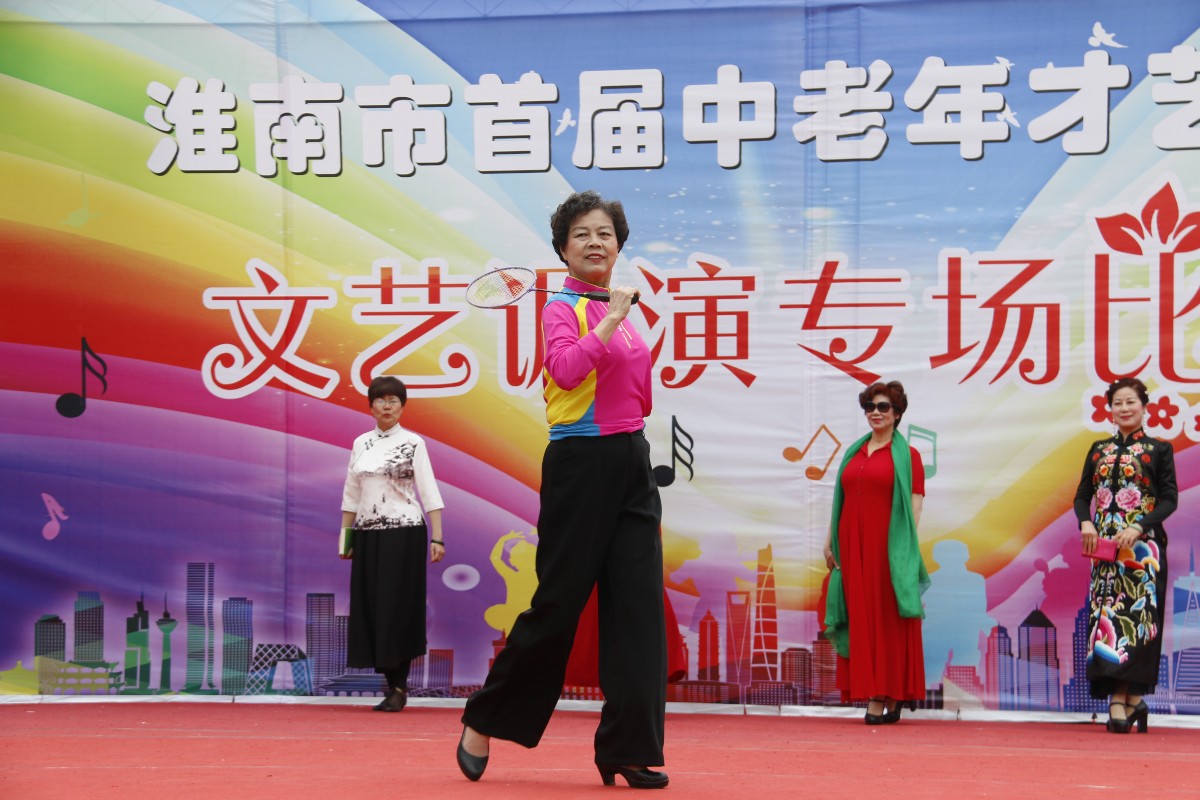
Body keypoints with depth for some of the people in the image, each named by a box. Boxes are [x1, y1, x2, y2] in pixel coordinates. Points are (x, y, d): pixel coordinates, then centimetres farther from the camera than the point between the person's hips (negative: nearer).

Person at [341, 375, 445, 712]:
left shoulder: (413, 443, -1)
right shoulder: (361, 444, 10)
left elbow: (429, 492, -5)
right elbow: (351, 494, 14)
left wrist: (437, 538, -12)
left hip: (404, 533, -4)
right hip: (368, 534, 4)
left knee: (397, 607, -6)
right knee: (370, 606, 2)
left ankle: (398, 687, -1)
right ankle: (395, 684, 9)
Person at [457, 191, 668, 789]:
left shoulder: (618, 309, 15)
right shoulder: (563, 308, -7)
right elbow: (565, 370, -26)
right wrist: (610, 324, -21)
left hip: (631, 465, 7)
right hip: (580, 466, -7)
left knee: (637, 606, 1)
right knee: (558, 603, -2)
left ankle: (628, 750, 5)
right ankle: (483, 724, 16)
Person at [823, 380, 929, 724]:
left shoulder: (906, 455, 1)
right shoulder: (853, 453, 16)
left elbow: (914, 504, -5)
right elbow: (840, 499, 16)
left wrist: (908, 547, -14)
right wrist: (830, 540, 9)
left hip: (888, 546, -5)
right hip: (852, 547, 5)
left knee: (887, 619, -4)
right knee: (860, 620, 4)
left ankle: (889, 698, -2)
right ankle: (872, 696, 9)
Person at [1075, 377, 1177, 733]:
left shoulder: (1159, 449, 5)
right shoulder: (1098, 450, 15)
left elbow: (1170, 499, -2)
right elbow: (1082, 495, 13)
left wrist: (1138, 528, -15)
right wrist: (1085, 523, -8)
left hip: (1143, 546, -3)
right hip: (1104, 544, 3)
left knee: (1135, 614, -10)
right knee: (1107, 616, -6)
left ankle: (1121, 700, -13)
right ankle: (1131, 701, -5)